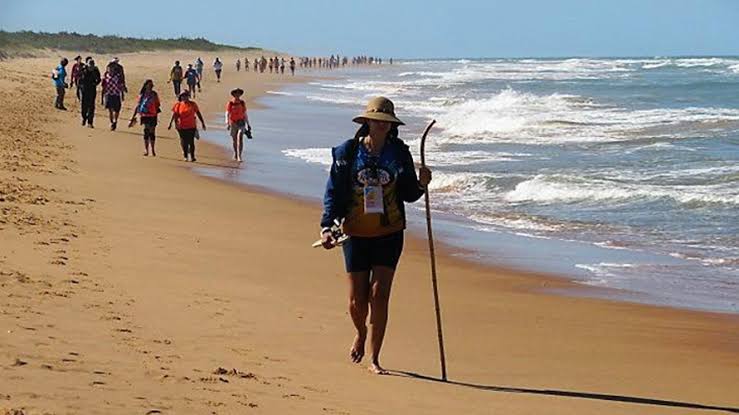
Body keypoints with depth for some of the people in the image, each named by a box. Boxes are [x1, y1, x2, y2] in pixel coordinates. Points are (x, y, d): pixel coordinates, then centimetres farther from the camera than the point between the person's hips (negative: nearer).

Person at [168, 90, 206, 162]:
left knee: (191, 142, -5)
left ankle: (192, 156, 1)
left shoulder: (193, 104, 4)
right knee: (184, 143, 4)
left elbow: (198, 113, 10)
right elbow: (174, 115, 0)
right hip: (182, 127, 0)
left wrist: (202, 123, 10)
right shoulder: (178, 105, 2)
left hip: (191, 127, 0)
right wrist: (170, 123, -10)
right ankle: (186, 156, 16)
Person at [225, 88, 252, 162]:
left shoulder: (242, 103, 1)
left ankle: (239, 156, -22)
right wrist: (227, 123, -26)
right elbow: (227, 114, -11)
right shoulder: (230, 103, -7)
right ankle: (235, 153, 41)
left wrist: (248, 124, 11)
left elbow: (245, 114, 9)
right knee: (235, 140, 15)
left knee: (240, 138, -19)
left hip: (241, 123, 0)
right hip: (233, 123, 0)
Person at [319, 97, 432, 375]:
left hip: (389, 234, 0)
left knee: (379, 296, -5)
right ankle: (360, 334, 37)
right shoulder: (347, 152, -2)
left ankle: (374, 359, 5)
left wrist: (421, 184, -13)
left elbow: (408, 195, 9)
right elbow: (333, 192, -1)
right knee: (357, 300, 3)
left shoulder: (399, 153, 2)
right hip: (356, 234, 0)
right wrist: (327, 227, -11)